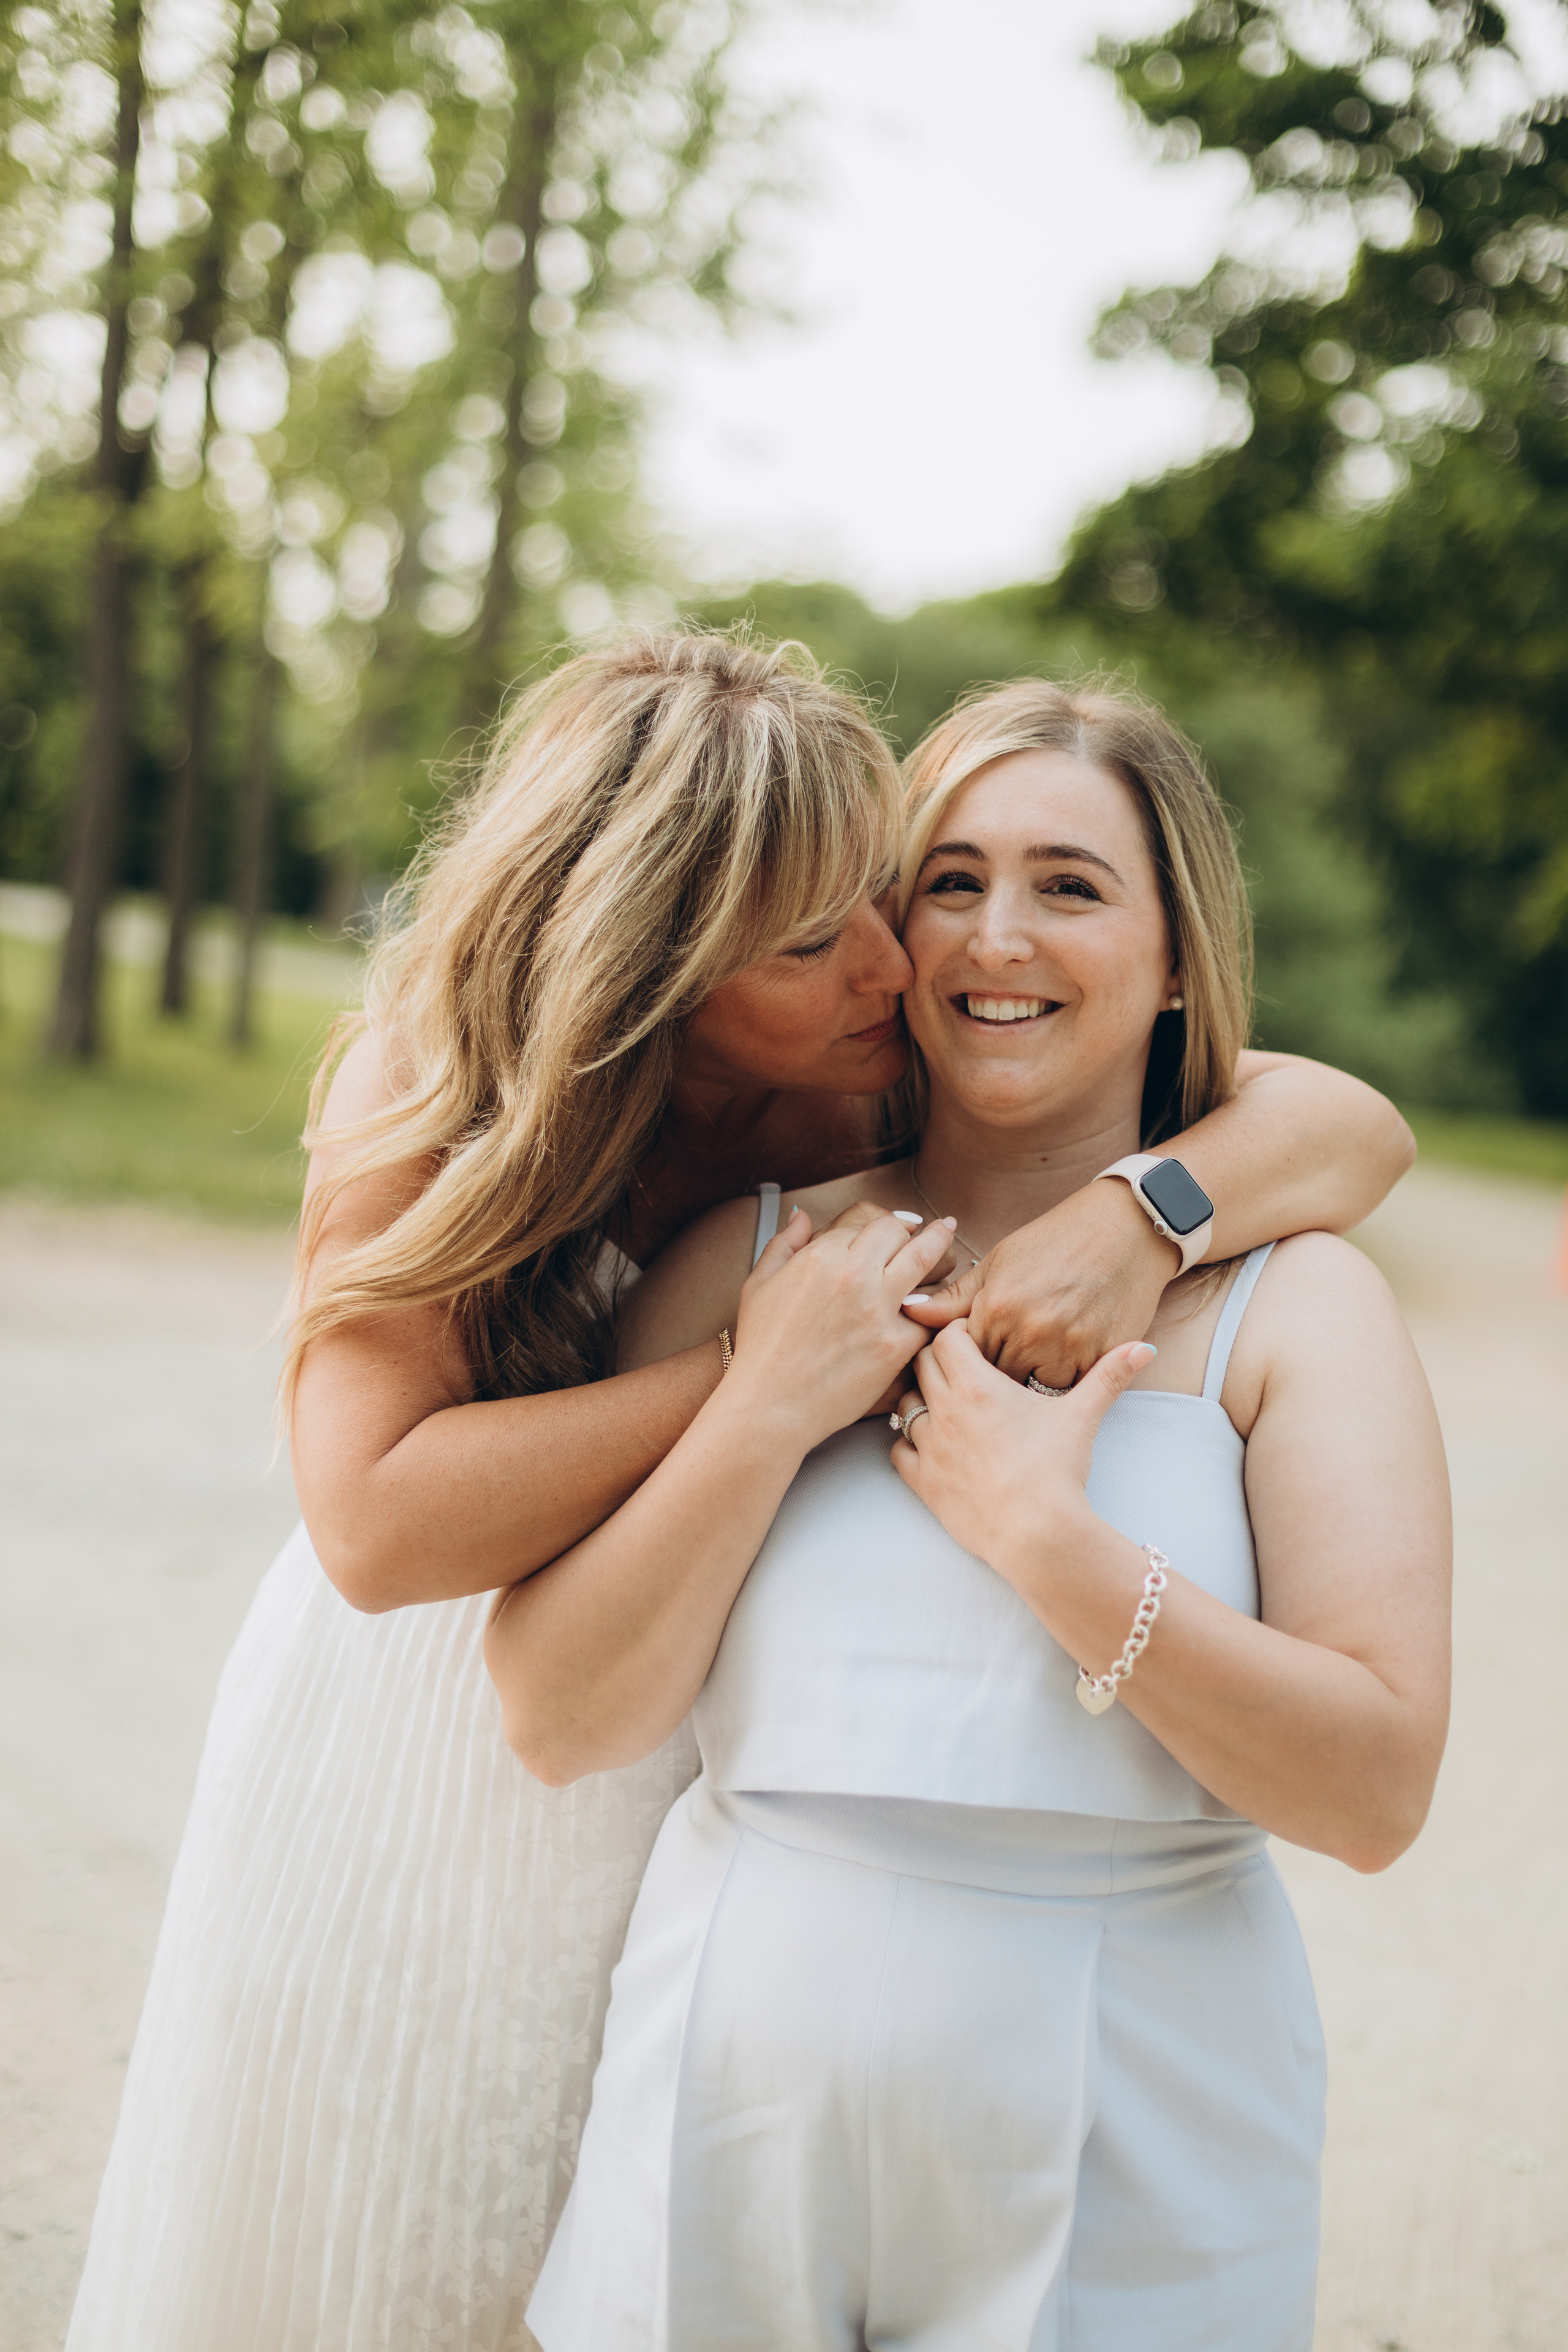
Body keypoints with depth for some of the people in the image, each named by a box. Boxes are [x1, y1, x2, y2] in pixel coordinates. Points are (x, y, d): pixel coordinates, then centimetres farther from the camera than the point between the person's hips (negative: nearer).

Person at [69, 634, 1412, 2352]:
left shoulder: (866, 1098, -16)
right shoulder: (429, 1087, -21)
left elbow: (1352, 1122, -16)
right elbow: (373, 1520, -31)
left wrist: (1145, 1211, -37)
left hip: (699, 1782, 1)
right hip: (407, 1777, -1)